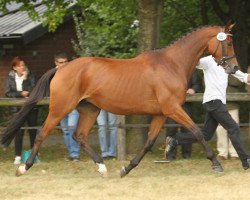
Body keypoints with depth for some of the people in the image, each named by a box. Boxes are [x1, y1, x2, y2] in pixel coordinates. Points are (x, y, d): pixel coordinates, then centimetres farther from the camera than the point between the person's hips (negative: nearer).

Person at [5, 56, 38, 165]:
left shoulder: (30, 76, -2)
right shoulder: (10, 78, 1)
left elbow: (33, 90, -12)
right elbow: (8, 93, -5)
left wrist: (25, 79, -18)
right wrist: (20, 94, -16)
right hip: (18, 108, 0)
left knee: (33, 130, 7)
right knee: (19, 131, -6)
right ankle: (18, 156, -3)